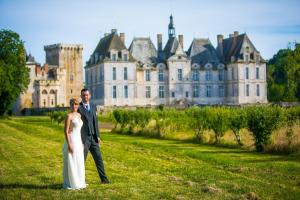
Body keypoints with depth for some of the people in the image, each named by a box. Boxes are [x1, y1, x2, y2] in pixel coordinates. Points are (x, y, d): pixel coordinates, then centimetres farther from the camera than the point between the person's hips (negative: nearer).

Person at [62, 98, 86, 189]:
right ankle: (70, 184, 4)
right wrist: (69, 145, -21)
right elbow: (66, 131, -17)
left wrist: (81, 143, 18)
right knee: (71, 163, -3)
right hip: (71, 141, -9)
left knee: (78, 163, 13)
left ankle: (78, 182, 23)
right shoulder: (69, 116, -13)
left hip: (78, 141, 9)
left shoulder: (79, 115, 12)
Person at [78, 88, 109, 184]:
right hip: (83, 138, -5)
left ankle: (104, 178, 11)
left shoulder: (93, 107, 12)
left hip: (93, 137, 5)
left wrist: (98, 136, 6)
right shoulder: (78, 107, -7)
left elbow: (95, 122, 13)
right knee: (82, 159, 1)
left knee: (98, 158, 6)